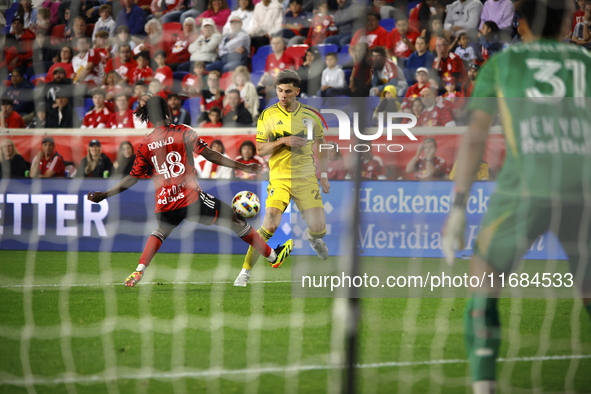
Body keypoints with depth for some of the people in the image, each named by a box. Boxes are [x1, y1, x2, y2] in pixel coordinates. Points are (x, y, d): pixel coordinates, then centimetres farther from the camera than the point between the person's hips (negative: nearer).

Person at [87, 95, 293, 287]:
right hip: (191, 198, -4)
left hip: (164, 204, 4)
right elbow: (209, 155, -6)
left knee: (160, 231, 34)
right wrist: (242, 167, -2)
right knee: (234, 219, 10)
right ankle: (273, 255, 17)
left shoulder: (145, 145, 6)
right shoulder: (182, 132, -2)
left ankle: (139, 271, 15)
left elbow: (133, 178, 7)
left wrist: (103, 195, 16)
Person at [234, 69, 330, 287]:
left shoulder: (311, 115, 4)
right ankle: (246, 270, -11)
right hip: (279, 178, -2)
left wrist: (323, 175, 10)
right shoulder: (267, 116, -2)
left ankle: (313, 237, 40)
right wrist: (283, 141, -17)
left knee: (319, 228, -1)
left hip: (306, 178, 2)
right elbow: (259, 149, -3)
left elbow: (320, 146, 15)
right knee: (270, 224, -21)